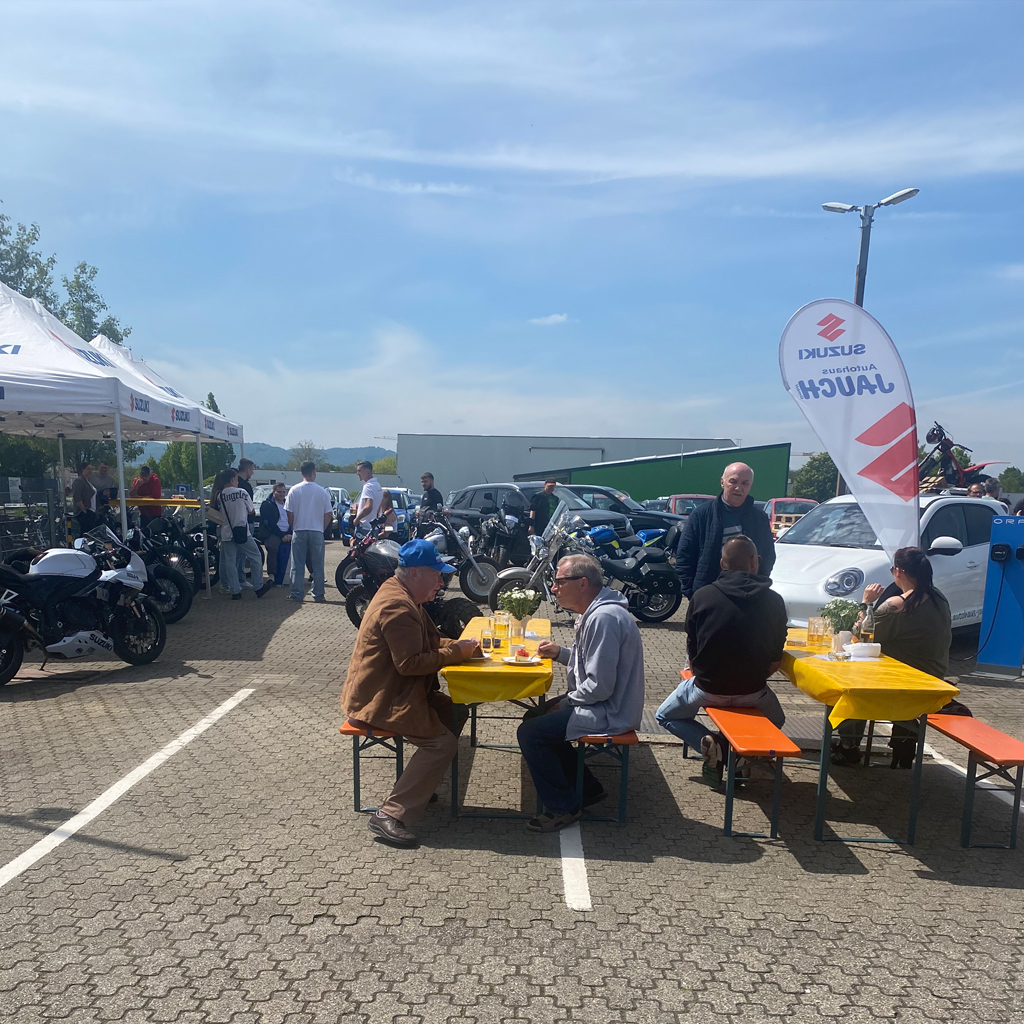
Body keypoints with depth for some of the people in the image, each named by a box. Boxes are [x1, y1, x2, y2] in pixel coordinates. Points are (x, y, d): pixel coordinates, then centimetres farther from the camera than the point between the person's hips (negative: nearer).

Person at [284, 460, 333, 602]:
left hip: (299, 531, 0)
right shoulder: (322, 491, -3)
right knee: (317, 565, 6)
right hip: (317, 532, 0)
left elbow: (290, 513, -1)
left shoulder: (294, 490, -3)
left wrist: (293, 528, 13)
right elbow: (328, 515, -1)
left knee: (297, 565, 7)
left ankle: (297, 594, 8)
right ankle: (318, 595, 9)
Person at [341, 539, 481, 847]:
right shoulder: (396, 607, -24)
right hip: (379, 700, -11)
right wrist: (456, 653, -19)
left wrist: (460, 646, 0)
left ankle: (421, 785, 16)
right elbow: (411, 662, -27)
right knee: (442, 742, -16)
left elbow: (432, 641, 18)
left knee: (456, 711, 8)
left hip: (396, 690, 11)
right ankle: (389, 816, -13)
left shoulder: (406, 598, 11)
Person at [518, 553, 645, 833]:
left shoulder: (604, 618, -25)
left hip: (609, 713, -11)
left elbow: (599, 686, -27)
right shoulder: (597, 611, 8)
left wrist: (567, 701, -12)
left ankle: (563, 807, 4)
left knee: (530, 733, -12)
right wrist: (560, 652, 3)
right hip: (606, 705, 11)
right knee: (535, 718, 18)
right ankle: (586, 788, 23)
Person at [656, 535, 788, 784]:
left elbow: (692, 658, -5)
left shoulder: (702, 596, -12)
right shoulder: (774, 601, -7)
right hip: (753, 691, 2)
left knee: (665, 716, 23)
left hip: (708, 688, -2)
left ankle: (708, 742, -3)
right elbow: (774, 662, -1)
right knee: (776, 720, 34)